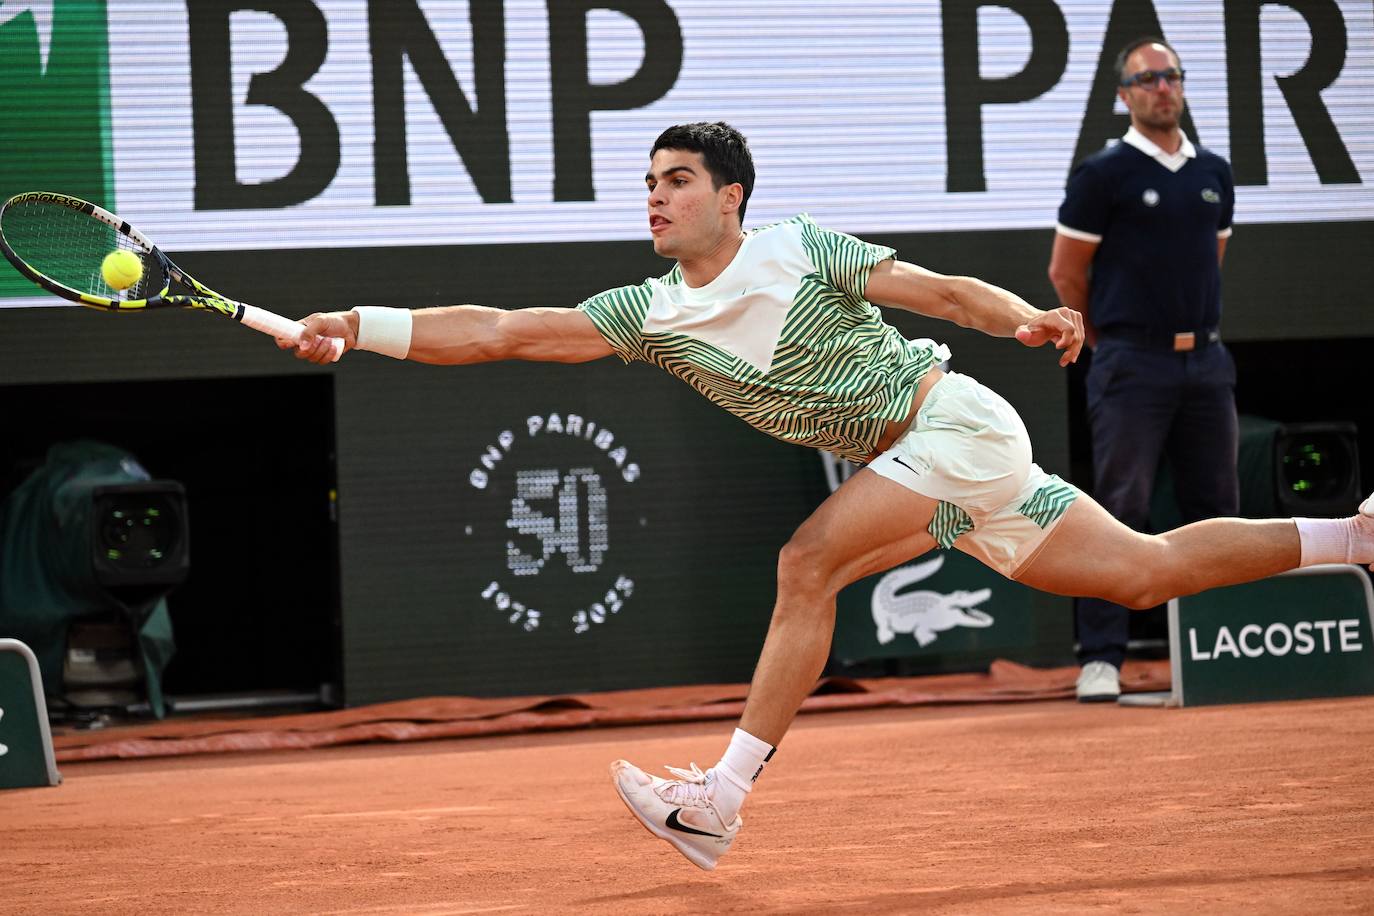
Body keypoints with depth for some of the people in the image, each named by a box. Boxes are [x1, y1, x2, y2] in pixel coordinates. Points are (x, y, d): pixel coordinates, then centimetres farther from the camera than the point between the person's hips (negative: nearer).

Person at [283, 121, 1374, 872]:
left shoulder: (800, 249, -11)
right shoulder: (651, 315, 3)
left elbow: (943, 289, -9)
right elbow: (505, 331, -3)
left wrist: (1025, 316, -28)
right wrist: (361, 327, -13)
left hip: (959, 422, -7)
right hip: (922, 472, 7)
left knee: (809, 564, -20)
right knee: (1147, 572, 6)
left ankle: (722, 799, -20)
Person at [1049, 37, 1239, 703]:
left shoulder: (1214, 174, 13)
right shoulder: (1103, 175, -4)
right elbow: (1066, 272, 0)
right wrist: (1114, 340, 7)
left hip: (1205, 361, 6)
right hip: (1132, 367, -6)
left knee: (1217, 509, 7)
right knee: (1121, 511, -8)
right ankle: (1100, 658, -7)